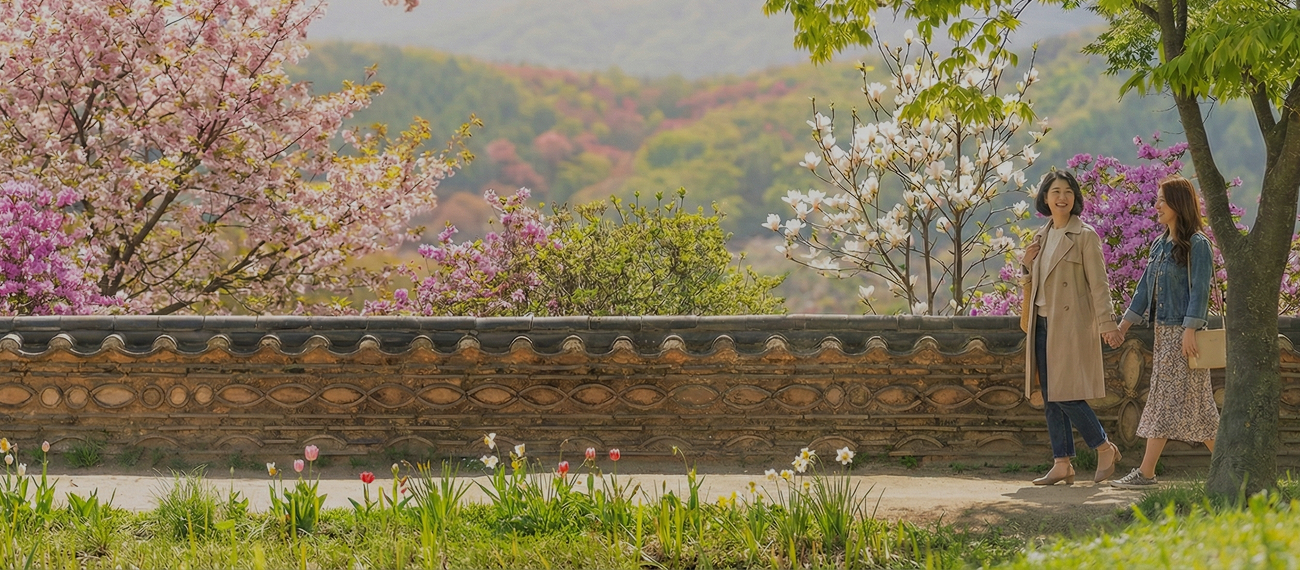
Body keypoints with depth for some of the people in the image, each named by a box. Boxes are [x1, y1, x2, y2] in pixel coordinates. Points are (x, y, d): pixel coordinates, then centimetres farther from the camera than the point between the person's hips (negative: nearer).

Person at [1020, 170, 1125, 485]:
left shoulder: (1085, 236, -6)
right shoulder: (1041, 237, 14)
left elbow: (1098, 283, -10)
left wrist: (1107, 324, -17)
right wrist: (1027, 264, 2)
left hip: (1071, 326, -7)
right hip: (1043, 325, 7)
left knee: (1066, 395, -10)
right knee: (1050, 399, 5)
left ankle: (1105, 449, 8)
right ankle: (1062, 464, 10)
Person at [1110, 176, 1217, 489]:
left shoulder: (1197, 245, -10)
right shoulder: (1160, 245, 15)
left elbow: (1200, 290, -15)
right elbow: (1145, 287, 19)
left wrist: (1190, 330, -21)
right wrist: (1125, 323, 17)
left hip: (1183, 333, -9)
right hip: (1163, 332, 9)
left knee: (1167, 399, -6)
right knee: (1163, 399, 7)